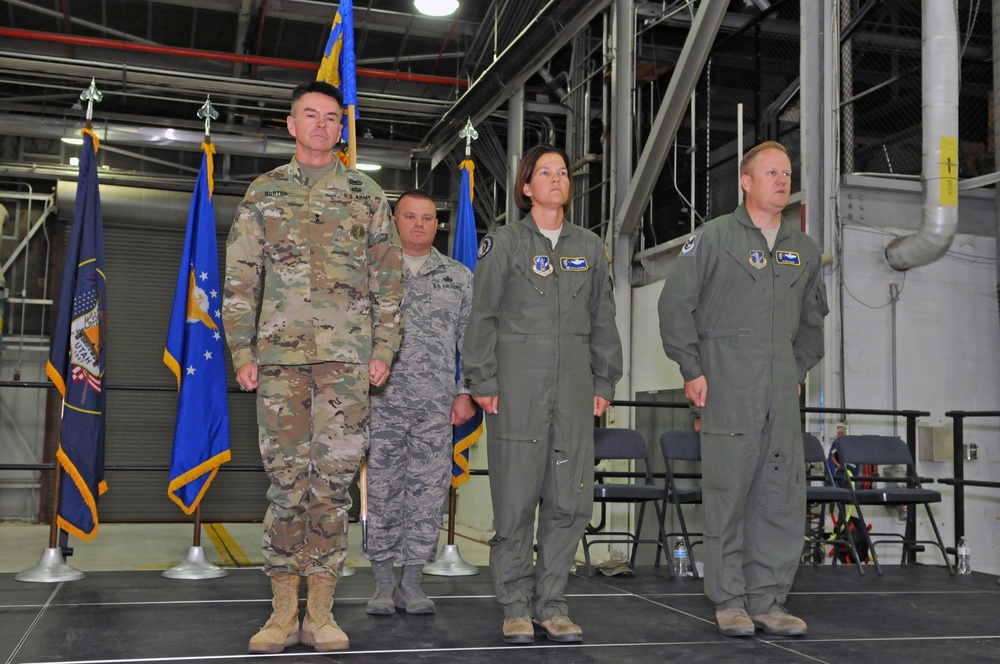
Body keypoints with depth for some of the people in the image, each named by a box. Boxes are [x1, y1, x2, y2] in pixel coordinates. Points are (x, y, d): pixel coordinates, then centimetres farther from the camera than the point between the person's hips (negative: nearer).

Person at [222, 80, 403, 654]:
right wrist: (242, 350, 2)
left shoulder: (366, 194, 12)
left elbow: (389, 278, 9)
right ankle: (284, 610, 9)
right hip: (279, 353, 1)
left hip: (347, 355, 0)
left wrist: (384, 348, 1)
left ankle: (321, 612, 6)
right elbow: (240, 277, 10)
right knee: (286, 478, 1)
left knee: (334, 478, -2)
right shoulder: (263, 193, 13)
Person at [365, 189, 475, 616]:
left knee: (429, 491, 2)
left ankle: (412, 581, 12)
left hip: (437, 403, 1)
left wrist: (465, 392, 2)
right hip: (383, 400, -1)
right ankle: (383, 583, 13)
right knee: (383, 491, 2)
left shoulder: (458, 277, 12)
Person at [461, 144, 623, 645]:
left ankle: (551, 604, 14)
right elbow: (482, 318, 1)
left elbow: (603, 320, 17)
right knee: (515, 497, -1)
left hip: (573, 389, 4)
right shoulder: (504, 243, 4)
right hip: (517, 387, -3)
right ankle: (516, 607, 11)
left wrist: (604, 382, 11)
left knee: (571, 499, 2)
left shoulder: (590, 248, 15)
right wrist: (483, 383, -5)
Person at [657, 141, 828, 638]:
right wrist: (691, 371, -7)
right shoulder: (714, 238, -1)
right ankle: (730, 601, 11)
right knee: (728, 494, 0)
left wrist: (799, 371, 17)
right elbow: (674, 304, -3)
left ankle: (768, 600, 16)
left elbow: (812, 317, 27)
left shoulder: (803, 250, 15)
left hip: (782, 392, 5)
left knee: (784, 495, 5)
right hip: (727, 390, -5)